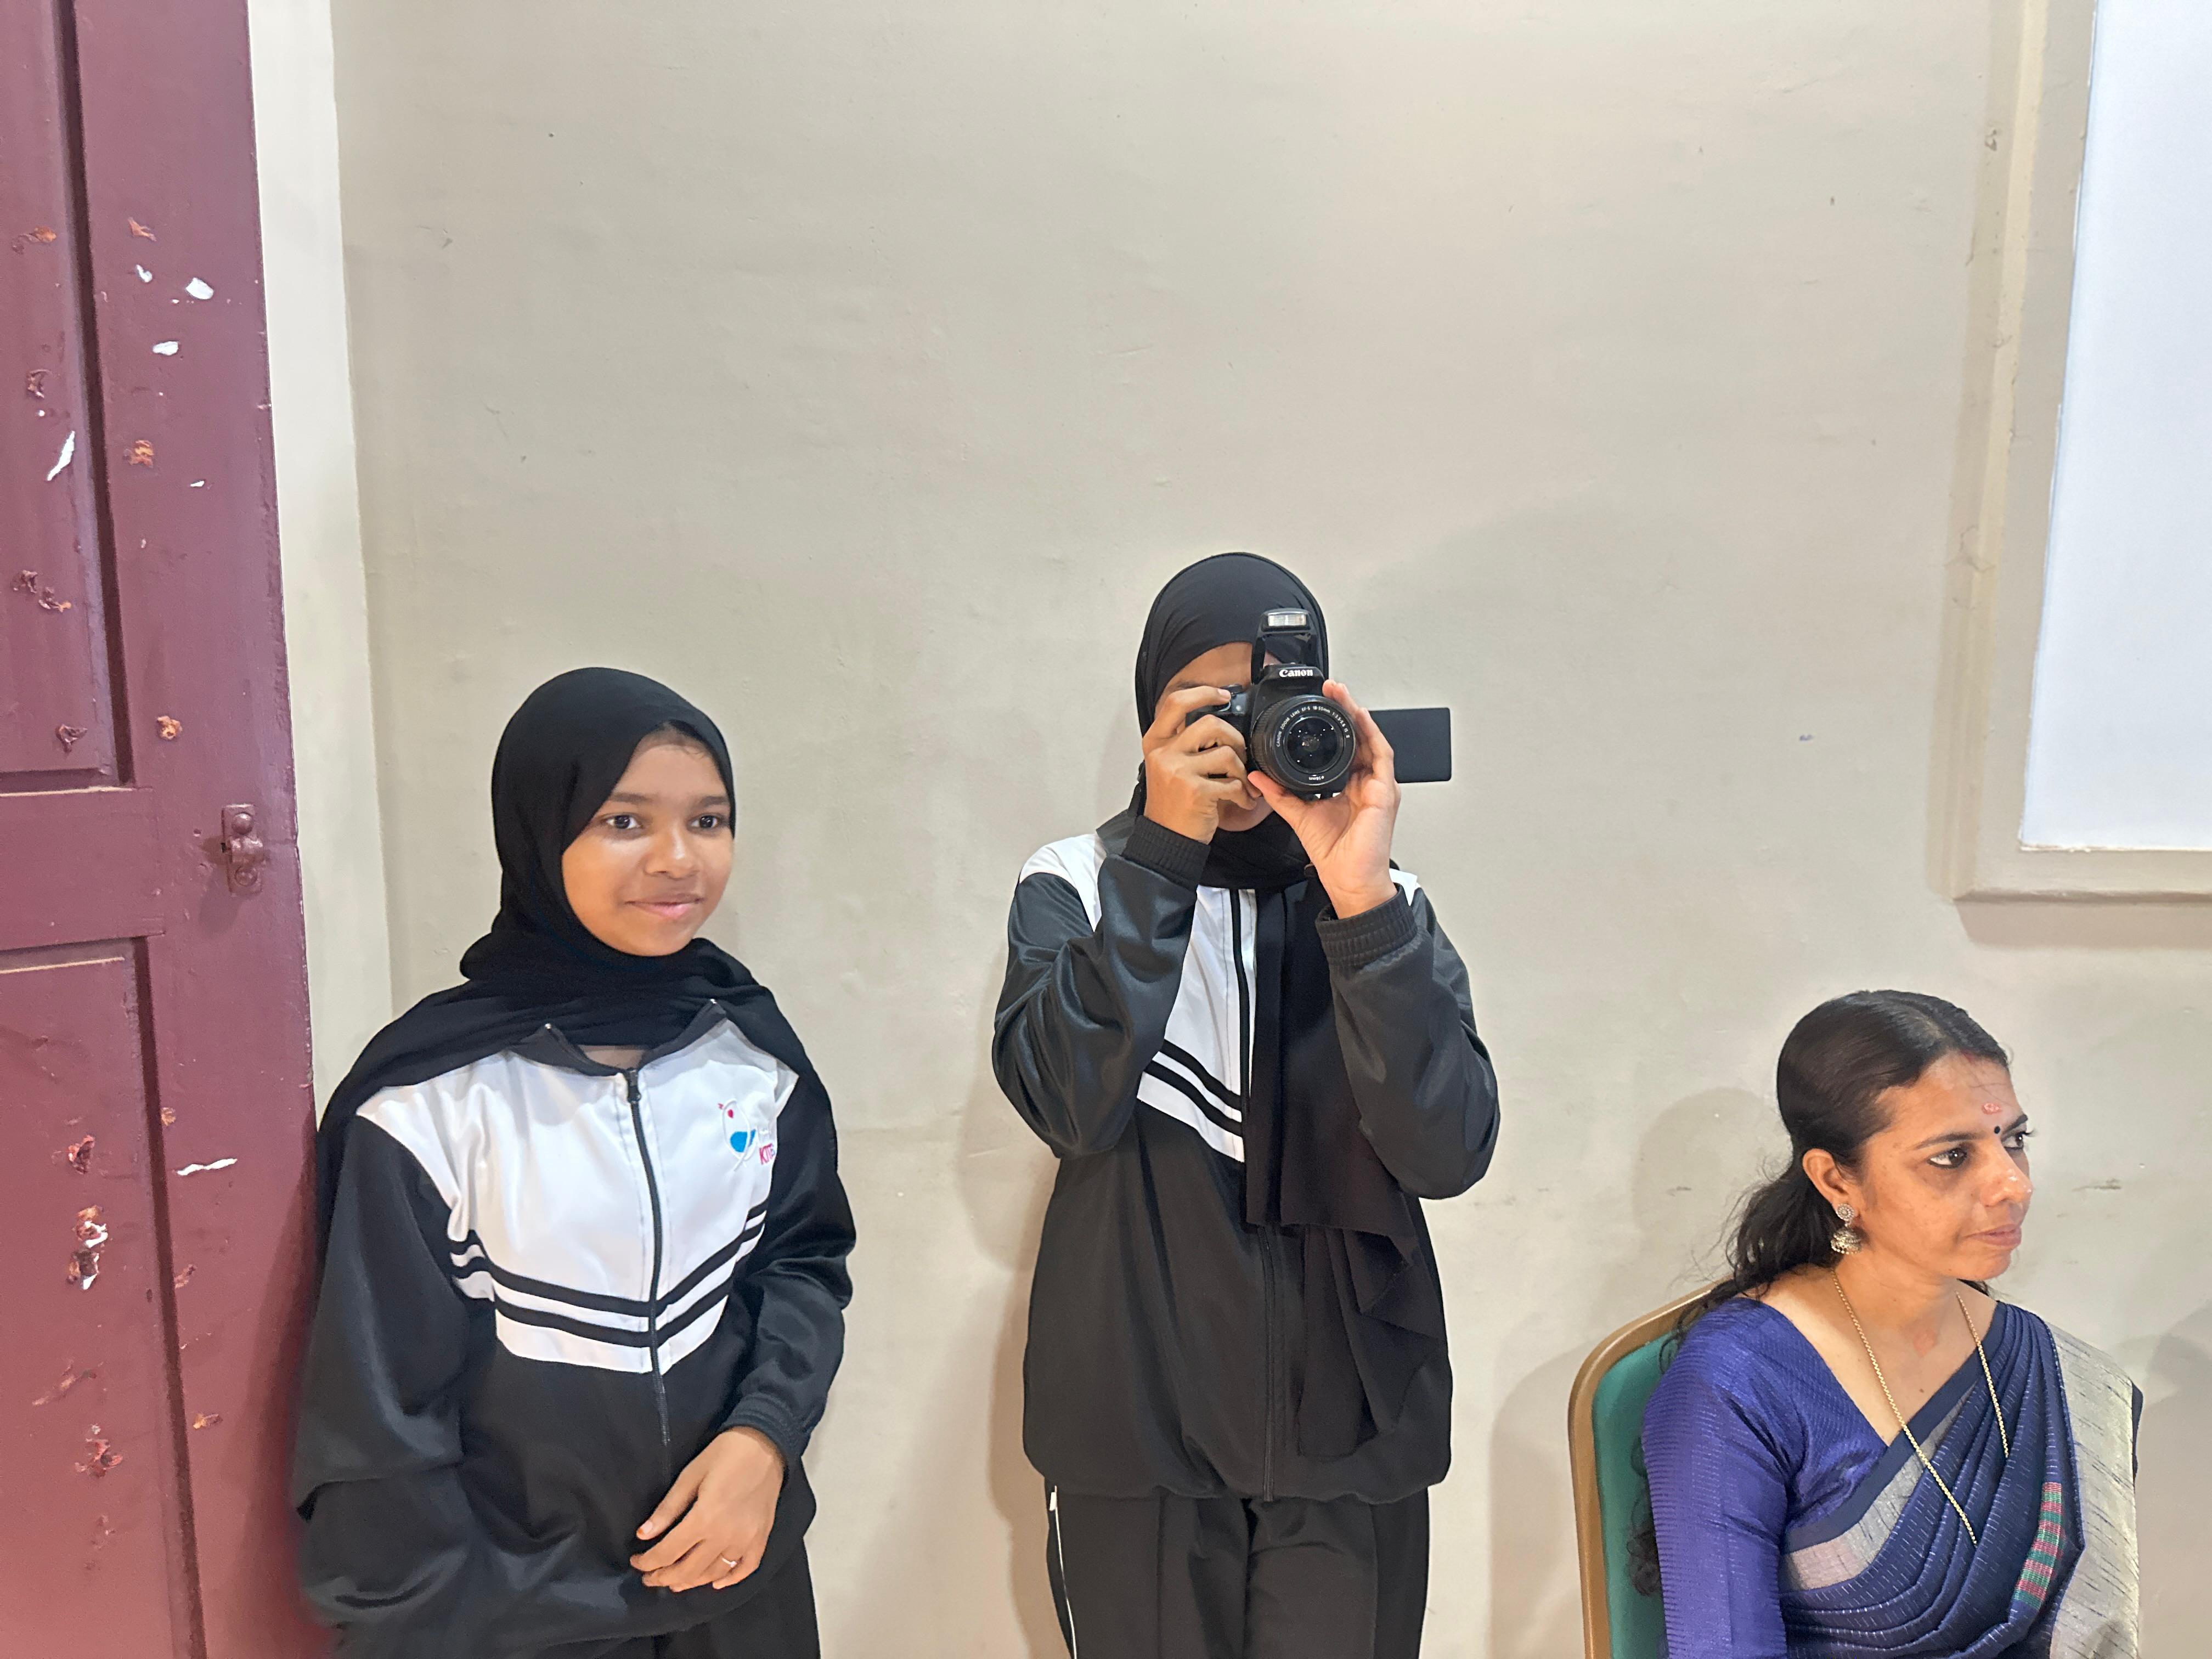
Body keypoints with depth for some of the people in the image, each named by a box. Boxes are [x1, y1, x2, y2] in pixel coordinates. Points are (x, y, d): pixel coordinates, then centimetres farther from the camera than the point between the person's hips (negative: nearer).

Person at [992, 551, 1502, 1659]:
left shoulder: (1382, 905, -1)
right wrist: (1160, 855, -24)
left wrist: (1361, 896, -25)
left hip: (1347, 1430, 1)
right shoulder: (1075, 885, -3)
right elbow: (1067, 1105, -19)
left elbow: (1448, 1150, -14)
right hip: (1138, 1427, -1)